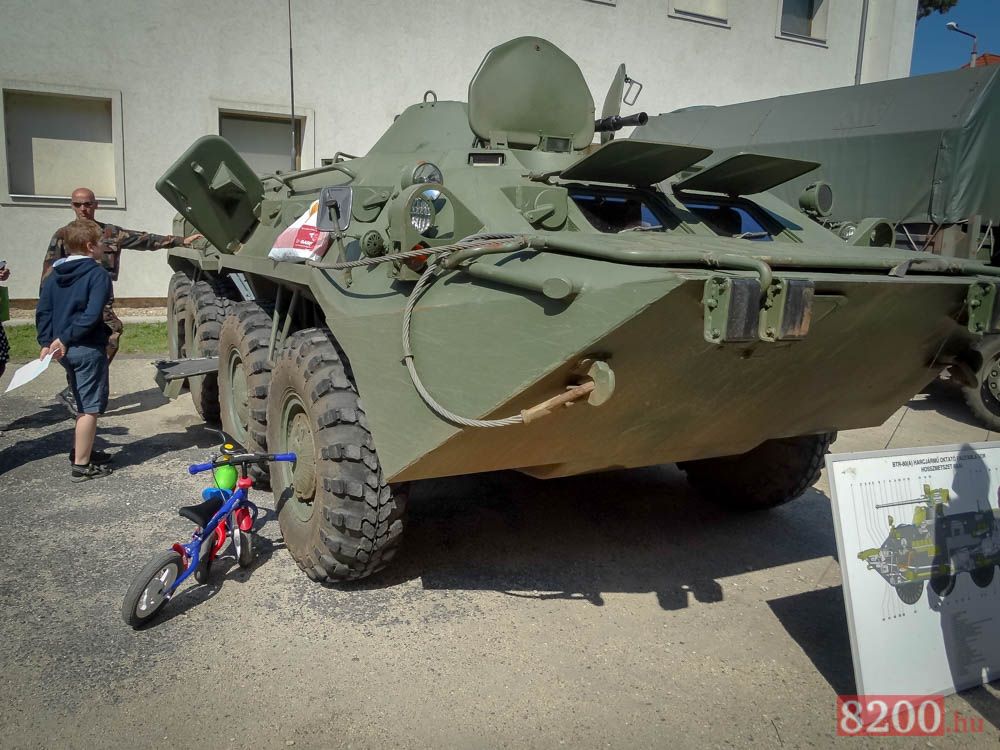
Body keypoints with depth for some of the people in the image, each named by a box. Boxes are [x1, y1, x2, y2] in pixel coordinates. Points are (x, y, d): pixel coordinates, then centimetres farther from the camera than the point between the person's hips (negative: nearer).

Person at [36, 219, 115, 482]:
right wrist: (65, 338, -15)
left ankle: (81, 451, 32)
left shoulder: (54, 275, 11)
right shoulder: (98, 274, -12)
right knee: (90, 408, -1)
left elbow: (43, 311, 8)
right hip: (88, 349, -8)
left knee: (84, 406, 22)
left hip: (65, 349, 8)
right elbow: (92, 315, -21)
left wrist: (46, 342, 4)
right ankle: (81, 465, 2)